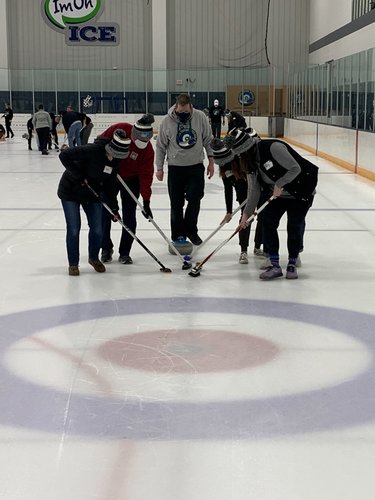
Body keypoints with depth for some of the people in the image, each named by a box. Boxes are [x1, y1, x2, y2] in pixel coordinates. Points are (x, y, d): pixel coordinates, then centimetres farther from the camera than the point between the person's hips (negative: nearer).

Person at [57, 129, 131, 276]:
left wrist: (114, 208, 1)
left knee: (97, 229, 1)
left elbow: (110, 184, 3)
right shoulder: (93, 150, -29)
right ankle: (73, 263, 11)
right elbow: (64, 155, -31)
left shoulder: (114, 161, -7)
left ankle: (94, 258, 26)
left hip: (92, 193, 6)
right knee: (74, 229, -6)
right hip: (71, 191, -5)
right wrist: (79, 176, -28)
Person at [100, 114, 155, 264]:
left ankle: (124, 252, 9)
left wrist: (146, 201, -25)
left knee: (129, 216, -2)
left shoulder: (147, 149, -23)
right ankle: (106, 248, 19)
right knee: (105, 212, 4)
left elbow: (146, 175, -22)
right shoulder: (118, 130, -26)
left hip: (131, 180, 0)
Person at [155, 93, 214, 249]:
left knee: (194, 199, -6)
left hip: (196, 166, 0)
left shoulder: (200, 117, -8)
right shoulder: (167, 121, -9)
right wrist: (159, 167, 1)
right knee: (176, 203, 4)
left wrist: (211, 161, 2)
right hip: (175, 167, 0)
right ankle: (178, 234, 15)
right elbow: (161, 146, 1)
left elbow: (208, 140, 3)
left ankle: (190, 230, 14)